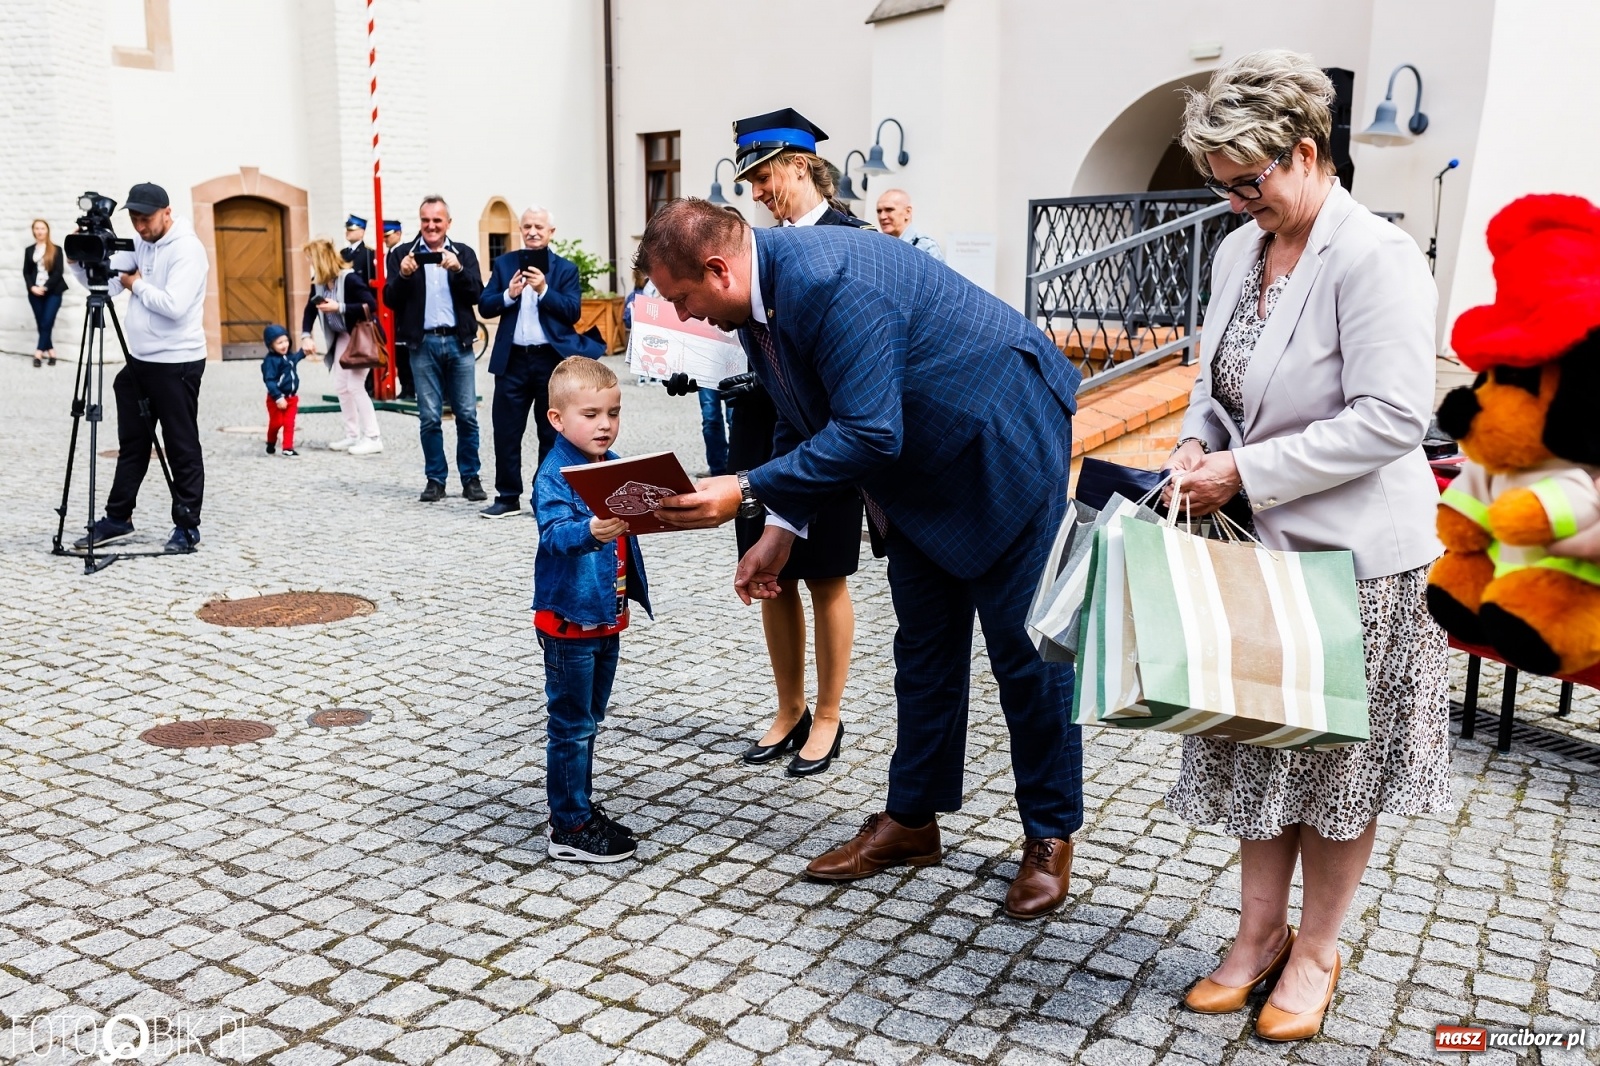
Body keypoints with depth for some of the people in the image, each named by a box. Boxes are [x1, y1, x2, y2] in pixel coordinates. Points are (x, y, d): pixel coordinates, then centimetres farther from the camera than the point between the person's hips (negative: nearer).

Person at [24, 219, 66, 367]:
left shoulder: (56, 249, 3)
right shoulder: (29, 250, 12)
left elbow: (59, 272, -4)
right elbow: (26, 272, 9)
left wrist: (46, 287, -12)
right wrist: (32, 287, -8)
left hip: (53, 291, -3)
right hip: (35, 292, 3)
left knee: (47, 323, -11)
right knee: (41, 324, 3)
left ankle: (38, 353, -12)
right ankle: (50, 351, 9)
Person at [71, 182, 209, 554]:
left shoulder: (187, 248, -13)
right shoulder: (139, 243, 10)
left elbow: (174, 305, -24)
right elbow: (104, 282, 9)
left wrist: (136, 285, -10)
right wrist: (81, 260, -8)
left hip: (177, 363, -8)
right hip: (139, 360, 8)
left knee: (182, 448, 0)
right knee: (131, 444, 15)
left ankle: (187, 527, 9)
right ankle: (118, 519, 24)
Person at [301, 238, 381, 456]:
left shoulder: (349, 278, -23)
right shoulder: (318, 282, 0)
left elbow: (371, 305, -28)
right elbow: (309, 310, 6)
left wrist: (339, 307, -32)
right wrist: (306, 336, -8)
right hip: (341, 337, 9)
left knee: (355, 385, -13)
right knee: (341, 386, 8)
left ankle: (373, 438, -7)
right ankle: (352, 435, 17)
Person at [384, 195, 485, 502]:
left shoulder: (464, 254, 9)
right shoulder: (402, 253, 8)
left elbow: (477, 295, -1)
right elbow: (390, 300, 2)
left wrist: (458, 269, -16)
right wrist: (403, 276, -16)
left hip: (459, 342, 0)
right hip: (423, 344, 0)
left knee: (467, 415, 1)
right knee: (429, 418, 2)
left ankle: (471, 478, 10)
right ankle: (435, 480, 11)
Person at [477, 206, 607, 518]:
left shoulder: (566, 269, 4)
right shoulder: (503, 263, 9)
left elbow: (573, 312, -6)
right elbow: (484, 306, 4)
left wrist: (544, 290, -18)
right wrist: (509, 295, -14)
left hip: (551, 360, -2)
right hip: (512, 360, 2)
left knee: (552, 432, 7)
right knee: (506, 432, 4)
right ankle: (508, 498, 14)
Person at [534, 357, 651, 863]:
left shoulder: (615, 467, 7)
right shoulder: (553, 475, -17)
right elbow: (554, 533, -34)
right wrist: (590, 532, -50)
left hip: (607, 617, 8)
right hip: (569, 620, -8)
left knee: (588, 721, 20)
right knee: (571, 726, 1)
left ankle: (581, 806, 34)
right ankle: (570, 829, 11)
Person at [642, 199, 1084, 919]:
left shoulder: (825, 278, -31)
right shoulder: (758, 296, -1)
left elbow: (870, 433, -34)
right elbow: (803, 421, 9)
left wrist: (747, 492, -31)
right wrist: (781, 529, 1)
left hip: (1001, 442, -9)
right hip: (920, 464, 9)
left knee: (1026, 648, 1)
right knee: (924, 646, 14)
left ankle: (1050, 835, 16)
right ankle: (912, 819, 25)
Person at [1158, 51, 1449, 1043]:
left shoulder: (1376, 258, -18)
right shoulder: (1240, 251, 6)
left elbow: (1393, 419, -23)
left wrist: (1246, 471, -22)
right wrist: (1198, 444, -2)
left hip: (1354, 554, -7)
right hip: (1259, 547, 7)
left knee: (1338, 761, 9)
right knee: (1256, 744, 14)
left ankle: (1315, 953, 27)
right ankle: (1261, 934, 31)